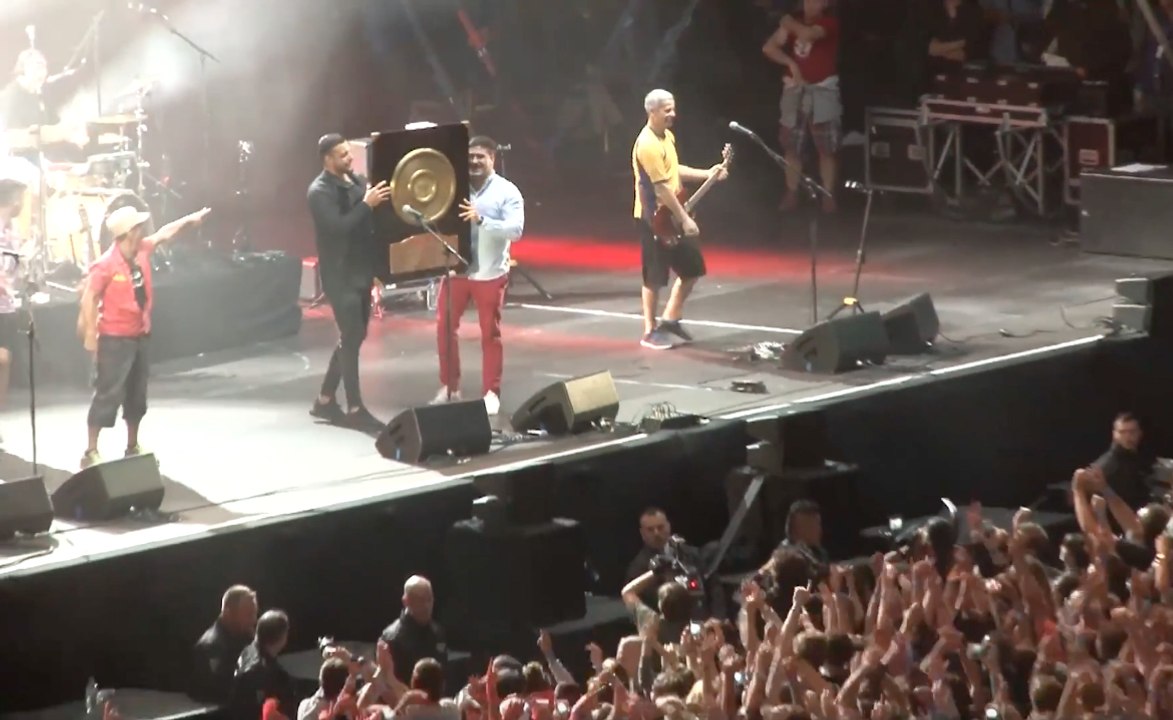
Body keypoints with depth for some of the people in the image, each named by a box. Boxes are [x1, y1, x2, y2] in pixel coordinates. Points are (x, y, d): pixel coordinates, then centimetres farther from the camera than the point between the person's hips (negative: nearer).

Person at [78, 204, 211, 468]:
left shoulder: (141, 250, 2)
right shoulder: (106, 265, -22)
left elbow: (164, 234, 19)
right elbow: (89, 298, -21)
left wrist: (190, 219, 24)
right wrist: (90, 334, -22)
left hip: (138, 336, 8)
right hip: (114, 339, -8)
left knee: (137, 394, 16)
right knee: (108, 394, -10)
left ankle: (133, 447, 30)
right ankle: (91, 452, -6)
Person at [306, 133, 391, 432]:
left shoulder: (358, 181, 10)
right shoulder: (319, 191, -13)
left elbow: (371, 221, 14)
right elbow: (338, 226, -26)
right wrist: (366, 204, -27)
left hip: (361, 271, 8)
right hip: (339, 275, -8)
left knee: (353, 337, 13)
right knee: (351, 338, -8)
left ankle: (325, 400, 23)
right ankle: (355, 409, -4)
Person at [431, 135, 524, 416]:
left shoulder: (506, 192, -7)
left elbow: (516, 229, -17)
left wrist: (481, 220, -30)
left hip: (490, 273, -3)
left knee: (490, 333, 5)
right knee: (444, 327, 8)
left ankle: (491, 392, 13)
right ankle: (449, 386, 22)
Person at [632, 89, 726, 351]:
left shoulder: (667, 136, 9)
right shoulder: (648, 144, -22)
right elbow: (662, 187, -24)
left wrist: (707, 174, 14)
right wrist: (685, 219, -22)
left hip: (673, 215, 9)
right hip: (654, 218, -9)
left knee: (692, 268, 13)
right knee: (655, 276, -1)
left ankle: (670, 319, 25)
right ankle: (650, 332, 9)